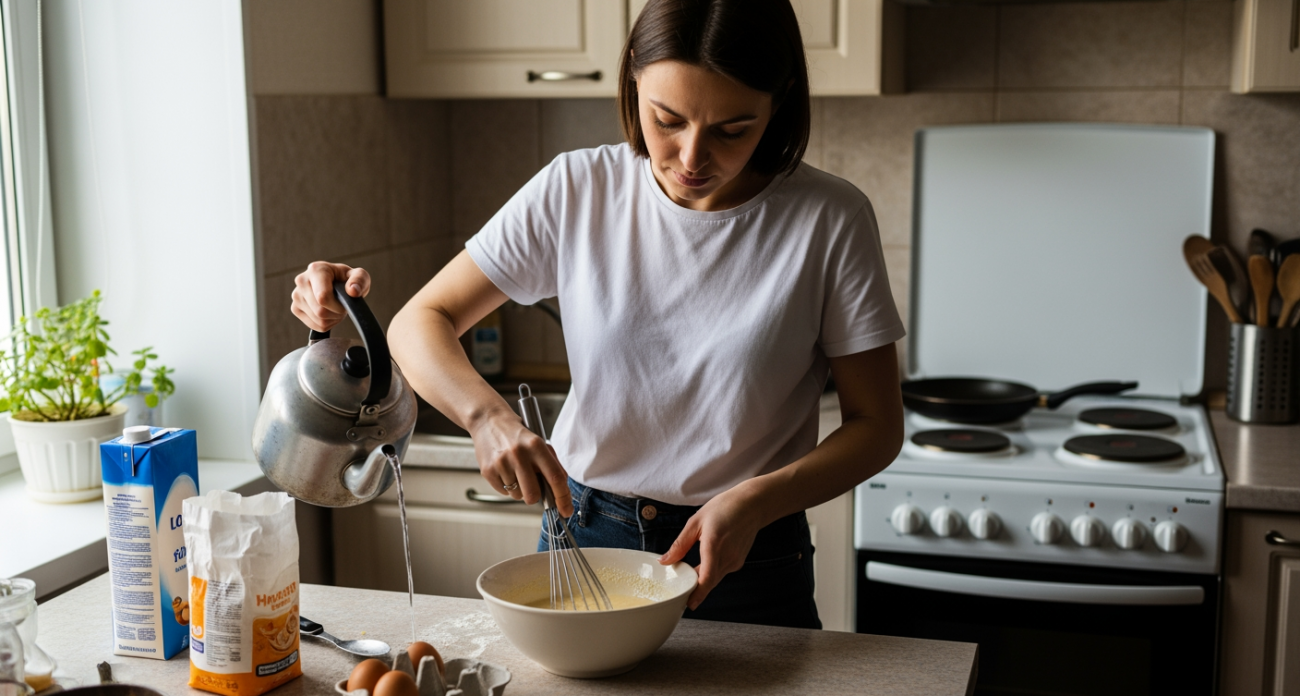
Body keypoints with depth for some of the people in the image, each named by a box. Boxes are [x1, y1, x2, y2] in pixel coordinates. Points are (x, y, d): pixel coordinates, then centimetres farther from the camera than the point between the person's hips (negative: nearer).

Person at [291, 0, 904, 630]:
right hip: (581, 534, 2)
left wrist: (756, 501, -25)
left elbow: (876, 426, -9)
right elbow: (420, 322, -6)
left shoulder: (829, 220, -15)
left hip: (746, 563, -2)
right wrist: (486, 414, -26)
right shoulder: (576, 190, -9)